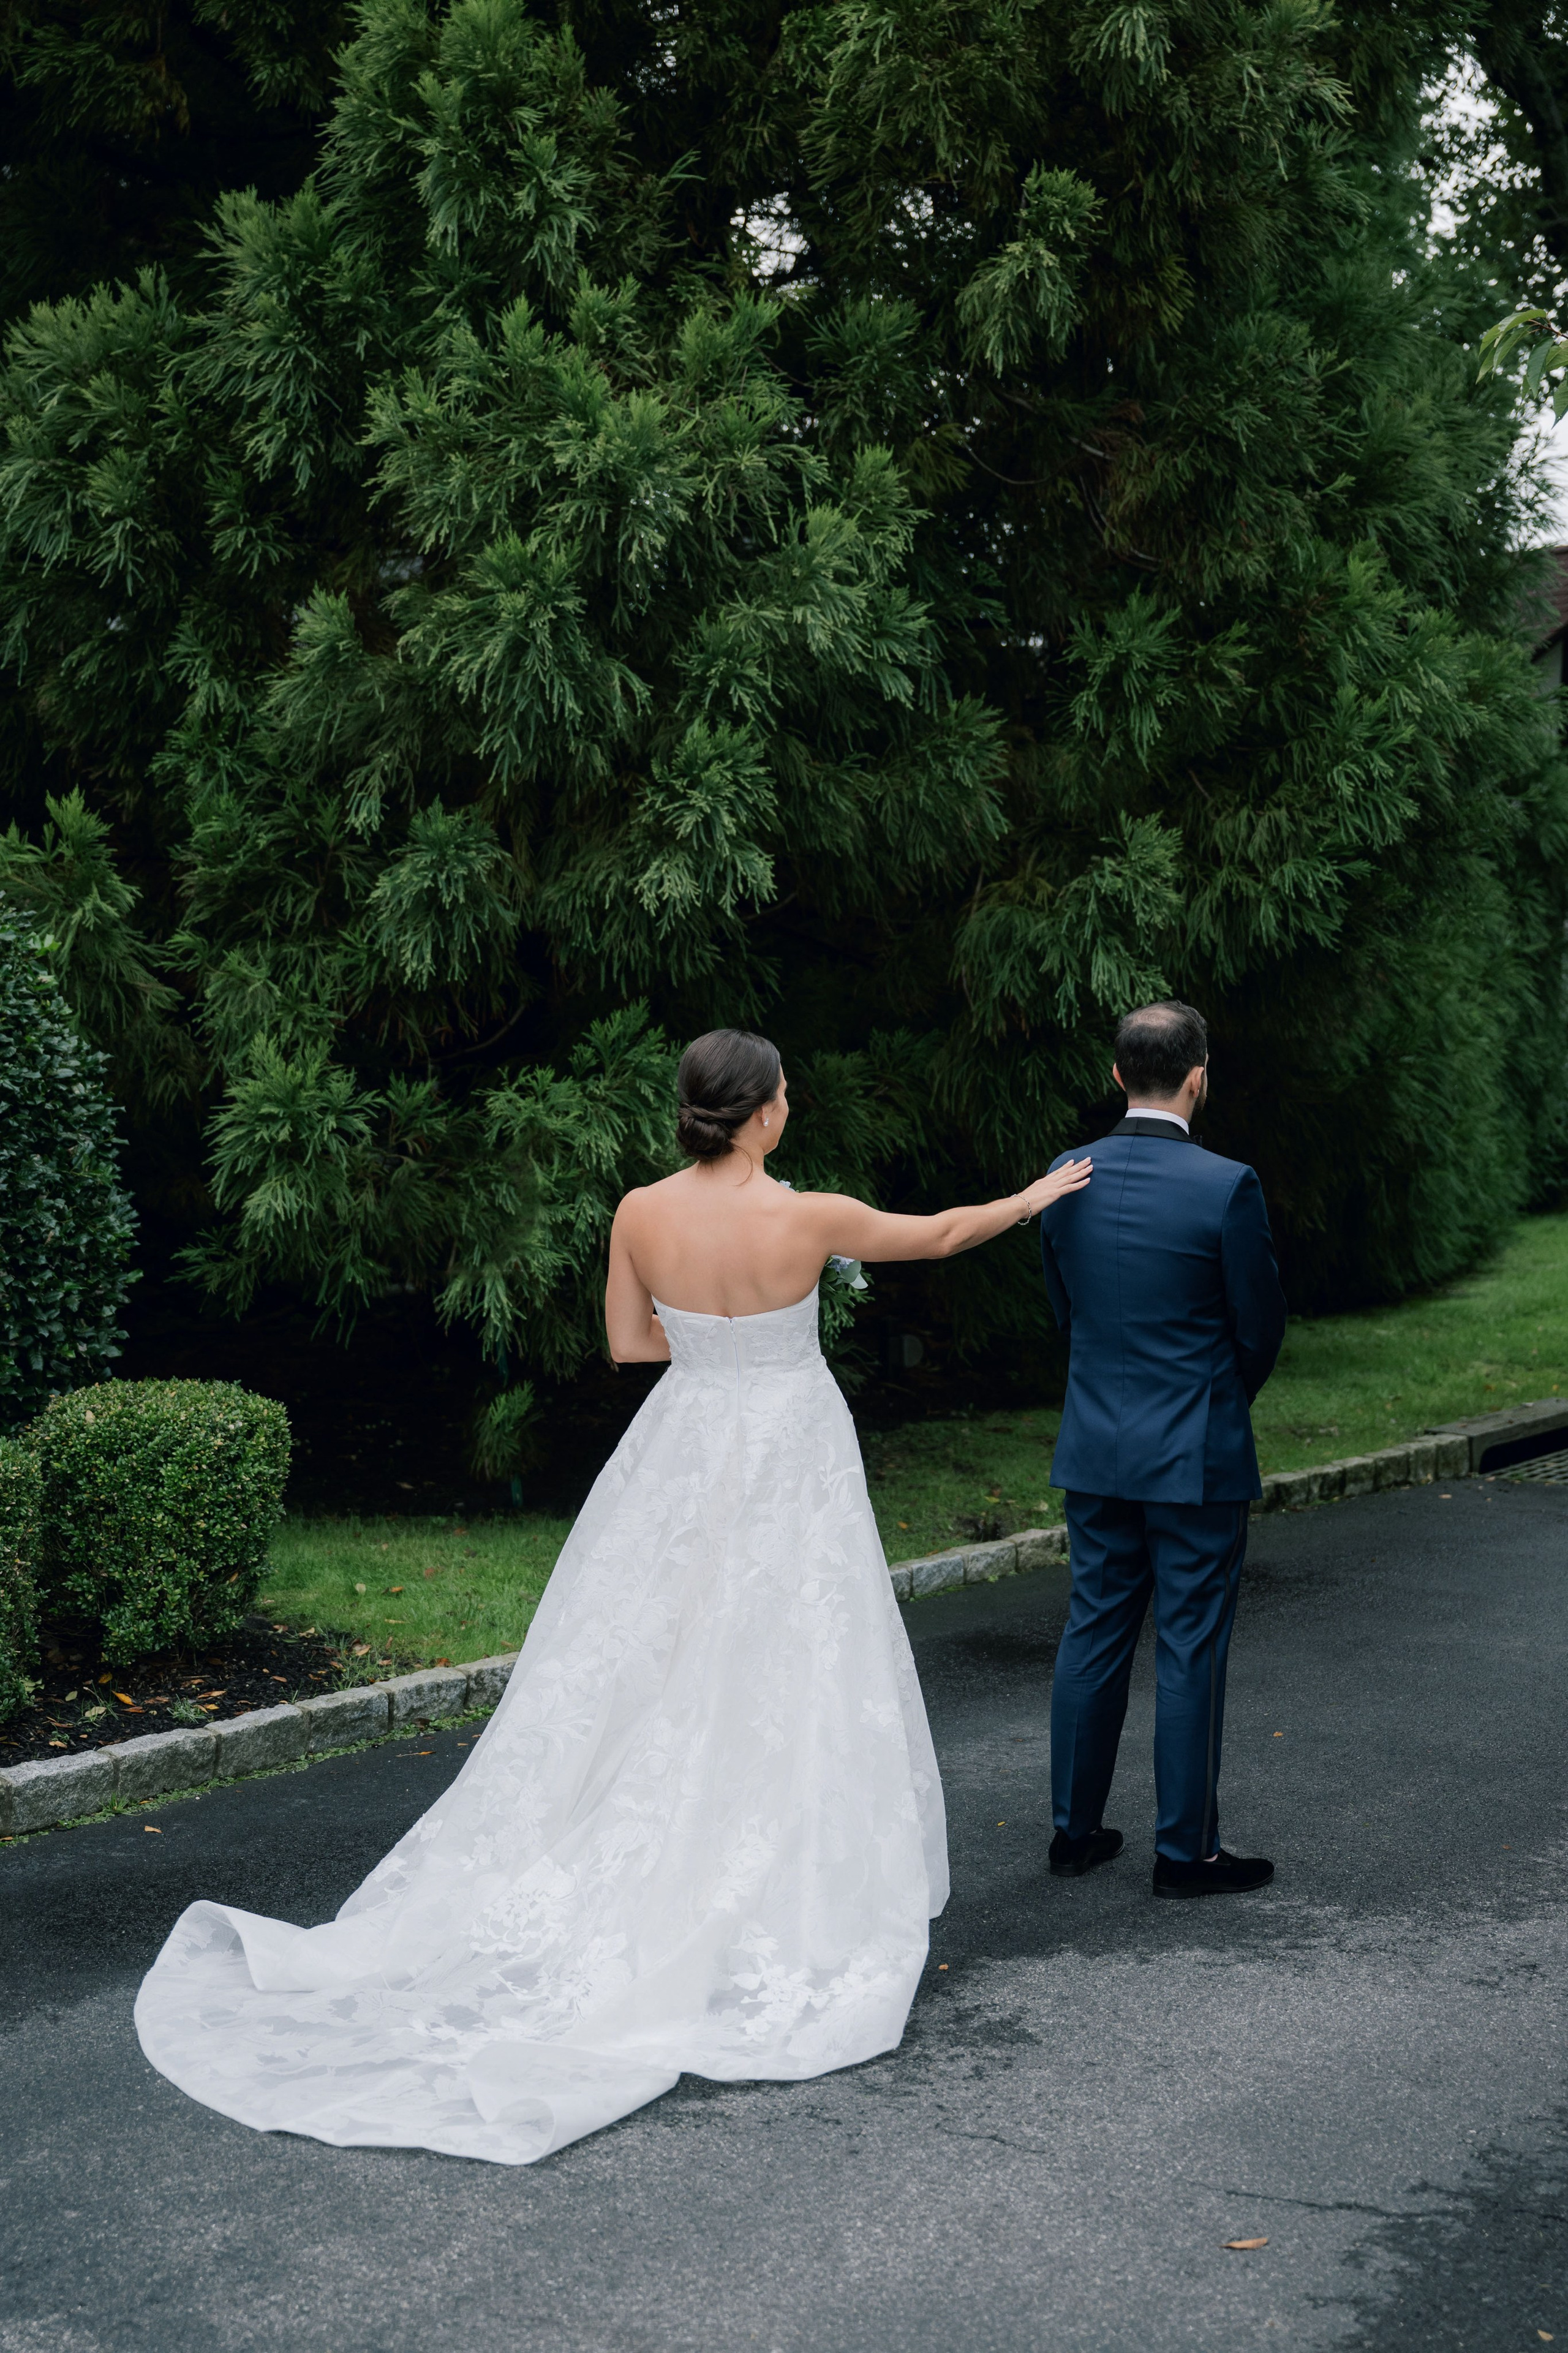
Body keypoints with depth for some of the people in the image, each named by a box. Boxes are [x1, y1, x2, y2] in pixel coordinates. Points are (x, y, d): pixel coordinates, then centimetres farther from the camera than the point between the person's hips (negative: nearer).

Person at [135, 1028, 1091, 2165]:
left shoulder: (641, 1215, -6)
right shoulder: (808, 1219, -15)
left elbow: (629, 1350, 4)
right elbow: (937, 1235, 0)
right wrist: (1033, 1198, 15)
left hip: (681, 1453, 4)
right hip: (787, 1461, -3)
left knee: (651, 1676, 11)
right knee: (780, 1685, 5)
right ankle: (781, 1908, 14)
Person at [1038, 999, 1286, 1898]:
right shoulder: (1226, 1187, -15)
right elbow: (1261, 1327, -7)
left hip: (1096, 1451, 5)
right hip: (1196, 1455, -5)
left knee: (1093, 1636, 14)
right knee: (1192, 1652, 4)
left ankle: (1076, 1829, 23)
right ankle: (1187, 1850, 12)